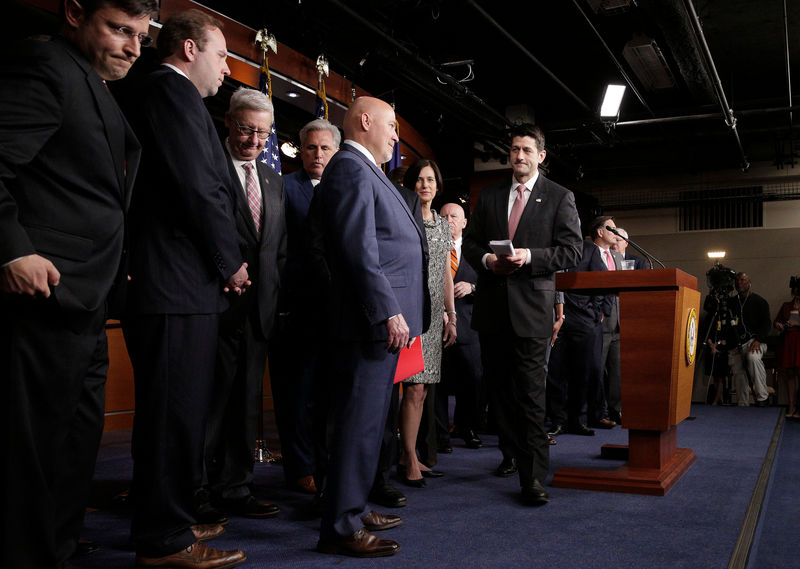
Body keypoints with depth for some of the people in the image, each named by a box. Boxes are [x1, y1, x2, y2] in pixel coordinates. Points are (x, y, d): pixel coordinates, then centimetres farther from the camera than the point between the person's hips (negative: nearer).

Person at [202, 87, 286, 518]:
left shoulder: (274, 180, 18)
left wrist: (275, 289, 9)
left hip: (259, 305, 6)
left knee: (246, 399, 10)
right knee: (211, 396, -1)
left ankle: (234, 489, 20)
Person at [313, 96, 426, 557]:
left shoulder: (365, 171, 22)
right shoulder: (351, 169, -10)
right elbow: (359, 251, -20)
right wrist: (389, 312, -22)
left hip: (383, 319, 11)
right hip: (373, 321, -11)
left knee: (367, 420, 15)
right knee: (360, 421, -6)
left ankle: (355, 508, 26)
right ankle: (342, 528, 1)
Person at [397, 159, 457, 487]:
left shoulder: (443, 224, 18)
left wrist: (451, 316, 15)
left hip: (434, 314, 6)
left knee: (422, 388, 6)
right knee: (414, 386, -11)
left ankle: (408, 456, 13)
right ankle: (410, 460, -3)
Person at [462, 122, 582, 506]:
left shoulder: (559, 197, 5)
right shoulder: (489, 196, 15)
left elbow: (572, 251, -1)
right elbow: (470, 242, 15)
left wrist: (530, 256, -16)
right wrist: (485, 259, -7)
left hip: (531, 308, -4)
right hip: (492, 306, 4)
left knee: (530, 395, -7)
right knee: (499, 388, 11)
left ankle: (533, 478, -1)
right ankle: (516, 452, 29)